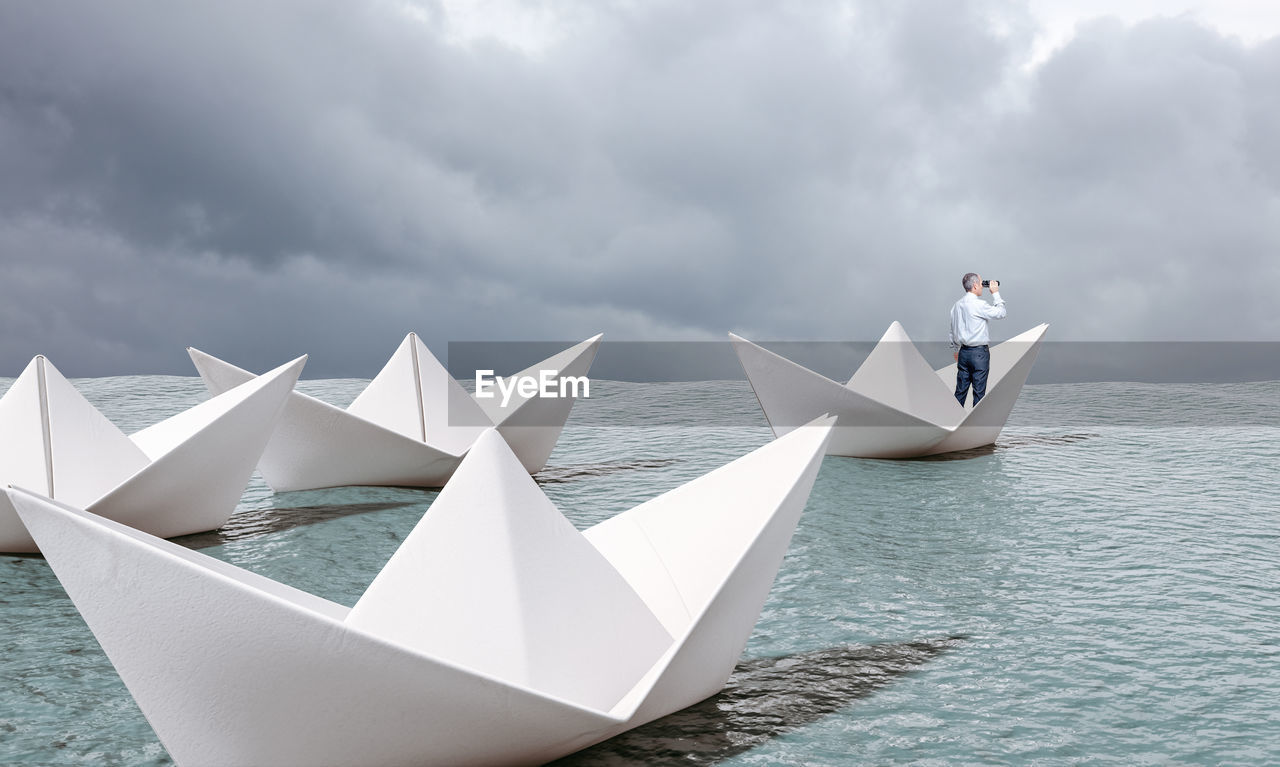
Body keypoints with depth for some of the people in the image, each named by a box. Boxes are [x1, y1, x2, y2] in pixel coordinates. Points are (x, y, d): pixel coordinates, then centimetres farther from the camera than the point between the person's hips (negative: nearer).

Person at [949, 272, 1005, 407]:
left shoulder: (957, 305, 8)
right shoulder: (979, 305, -16)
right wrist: (995, 293, 3)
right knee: (979, 391, 0)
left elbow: (953, 330, 16)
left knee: (960, 390, 9)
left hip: (963, 352, 7)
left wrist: (955, 350, 27)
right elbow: (1000, 313, -6)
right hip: (979, 352, -7)